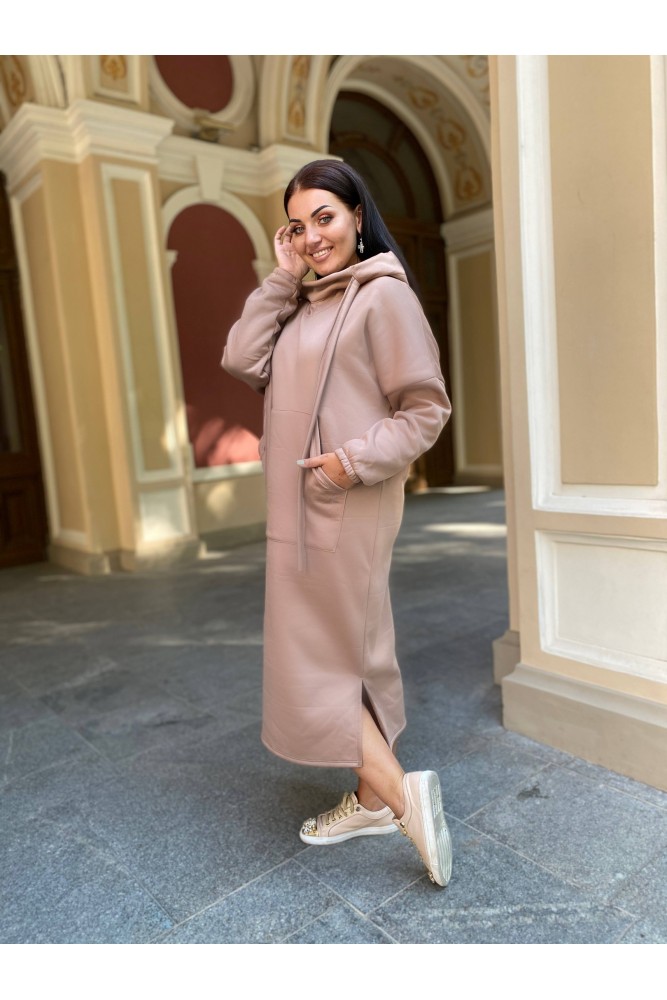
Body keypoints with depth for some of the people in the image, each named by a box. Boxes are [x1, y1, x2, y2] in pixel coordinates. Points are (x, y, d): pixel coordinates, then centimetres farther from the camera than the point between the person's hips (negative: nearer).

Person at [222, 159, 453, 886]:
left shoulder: (384, 294, -9)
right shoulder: (304, 303, 15)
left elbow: (427, 409, -11)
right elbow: (243, 362, 2)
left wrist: (354, 460, -21)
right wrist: (281, 278, 1)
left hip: (347, 507, -9)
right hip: (300, 506, 9)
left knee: (315, 659, -3)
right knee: (348, 652, 14)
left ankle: (402, 794, 9)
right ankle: (374, 798, 29)